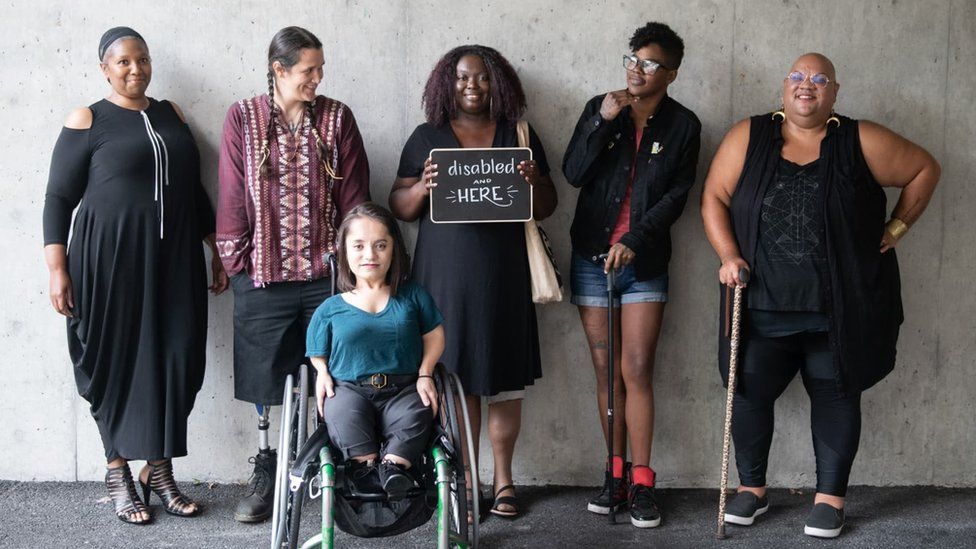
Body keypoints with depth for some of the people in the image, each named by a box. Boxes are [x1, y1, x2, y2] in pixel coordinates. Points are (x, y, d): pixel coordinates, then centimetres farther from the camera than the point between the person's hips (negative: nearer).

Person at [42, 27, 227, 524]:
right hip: (110, 255, -4)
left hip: (174, 256, 4)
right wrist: (57, 268, -11)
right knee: (116, 357, 2)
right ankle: (118, 473, 16)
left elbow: (194, 189, 17)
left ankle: (159, 469, 14)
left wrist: (217, 252, 15)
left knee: (177, 358, 0)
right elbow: (59, 198, -3)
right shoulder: (87, 122, -1)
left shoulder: (171, 115, 12)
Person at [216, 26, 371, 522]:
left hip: (326, 271, 0)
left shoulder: (336, 118, 2)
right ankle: (265, 472, 21)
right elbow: (232, 196, 1)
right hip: (264, 273, 0)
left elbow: (353, 196, 3)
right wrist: (235, 259, -1)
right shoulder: (243, 118, 1)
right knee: (265, 376, 8)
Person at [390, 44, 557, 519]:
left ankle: (503, 477, 14)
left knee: (504, 379, 2)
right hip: (445, 276, -1)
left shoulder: (519, 136, 10)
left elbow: (546, 209, 11)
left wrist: (535, 180, -10)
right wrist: (423, 186, -13)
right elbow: (400, 208, 7)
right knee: (457, 377, -1)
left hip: (503, 277, 1)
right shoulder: (427, 137, 8)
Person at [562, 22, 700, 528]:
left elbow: (676, 195, -5)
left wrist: (634, 240, -15)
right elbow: (572, 173, -5)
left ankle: (640, 482, 0)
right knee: (606, 370, 5)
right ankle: (616, 474, 13)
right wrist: (602, 121, -16)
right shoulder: (600, 108, 4)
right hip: (591, 257, 2)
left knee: (637, 371, -6)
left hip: (644, 263, -2)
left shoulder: (682, 125, 0)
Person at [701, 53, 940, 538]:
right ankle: (752, 489, 22)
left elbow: (924, 169, 10)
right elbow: (714, 197, 5)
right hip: (763, 303, 1)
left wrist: (898, 227, 5)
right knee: (749, 389, 3)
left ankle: (830, 498, 20)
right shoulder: (747, 138, 3)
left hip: (839, 307, -1)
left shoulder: (862, 142, 0)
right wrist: (728, 256, -7)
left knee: (835, 394, 7)